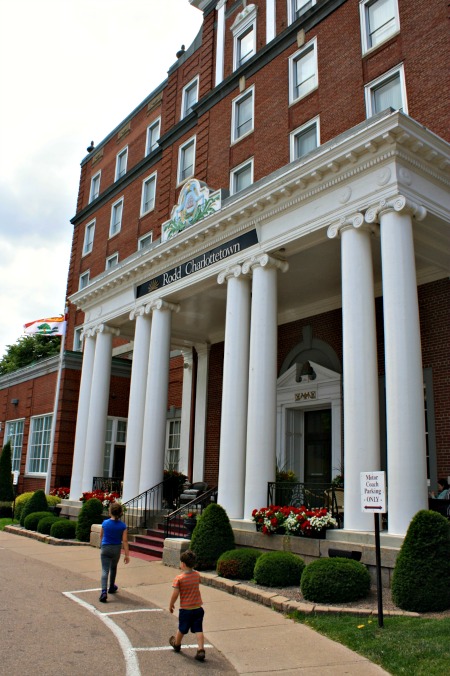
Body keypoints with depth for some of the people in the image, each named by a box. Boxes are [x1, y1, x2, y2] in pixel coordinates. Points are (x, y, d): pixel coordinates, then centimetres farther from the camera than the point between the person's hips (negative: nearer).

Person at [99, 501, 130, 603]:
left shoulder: (105, 523, -9)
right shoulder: (122, 525, -10)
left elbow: (101, 536, 6)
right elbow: (124, 540, -11)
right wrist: (127, 554, -6)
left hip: (105, 548, -1)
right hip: (116, 549, 1)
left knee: (105, 570, -2)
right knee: (113, 568, 24)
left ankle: (104, 592, -19)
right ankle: (111, 587, 41)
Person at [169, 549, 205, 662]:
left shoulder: (179, 578, -17)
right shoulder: (197, 575, -2)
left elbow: (175, 594, -16)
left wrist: (171, 604, 0)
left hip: (185, 609, -3)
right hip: (198, 608, 3)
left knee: (182, 629, 18)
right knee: (198, 630, 7)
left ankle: (176, 644, 42)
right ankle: (201, 650, -5)